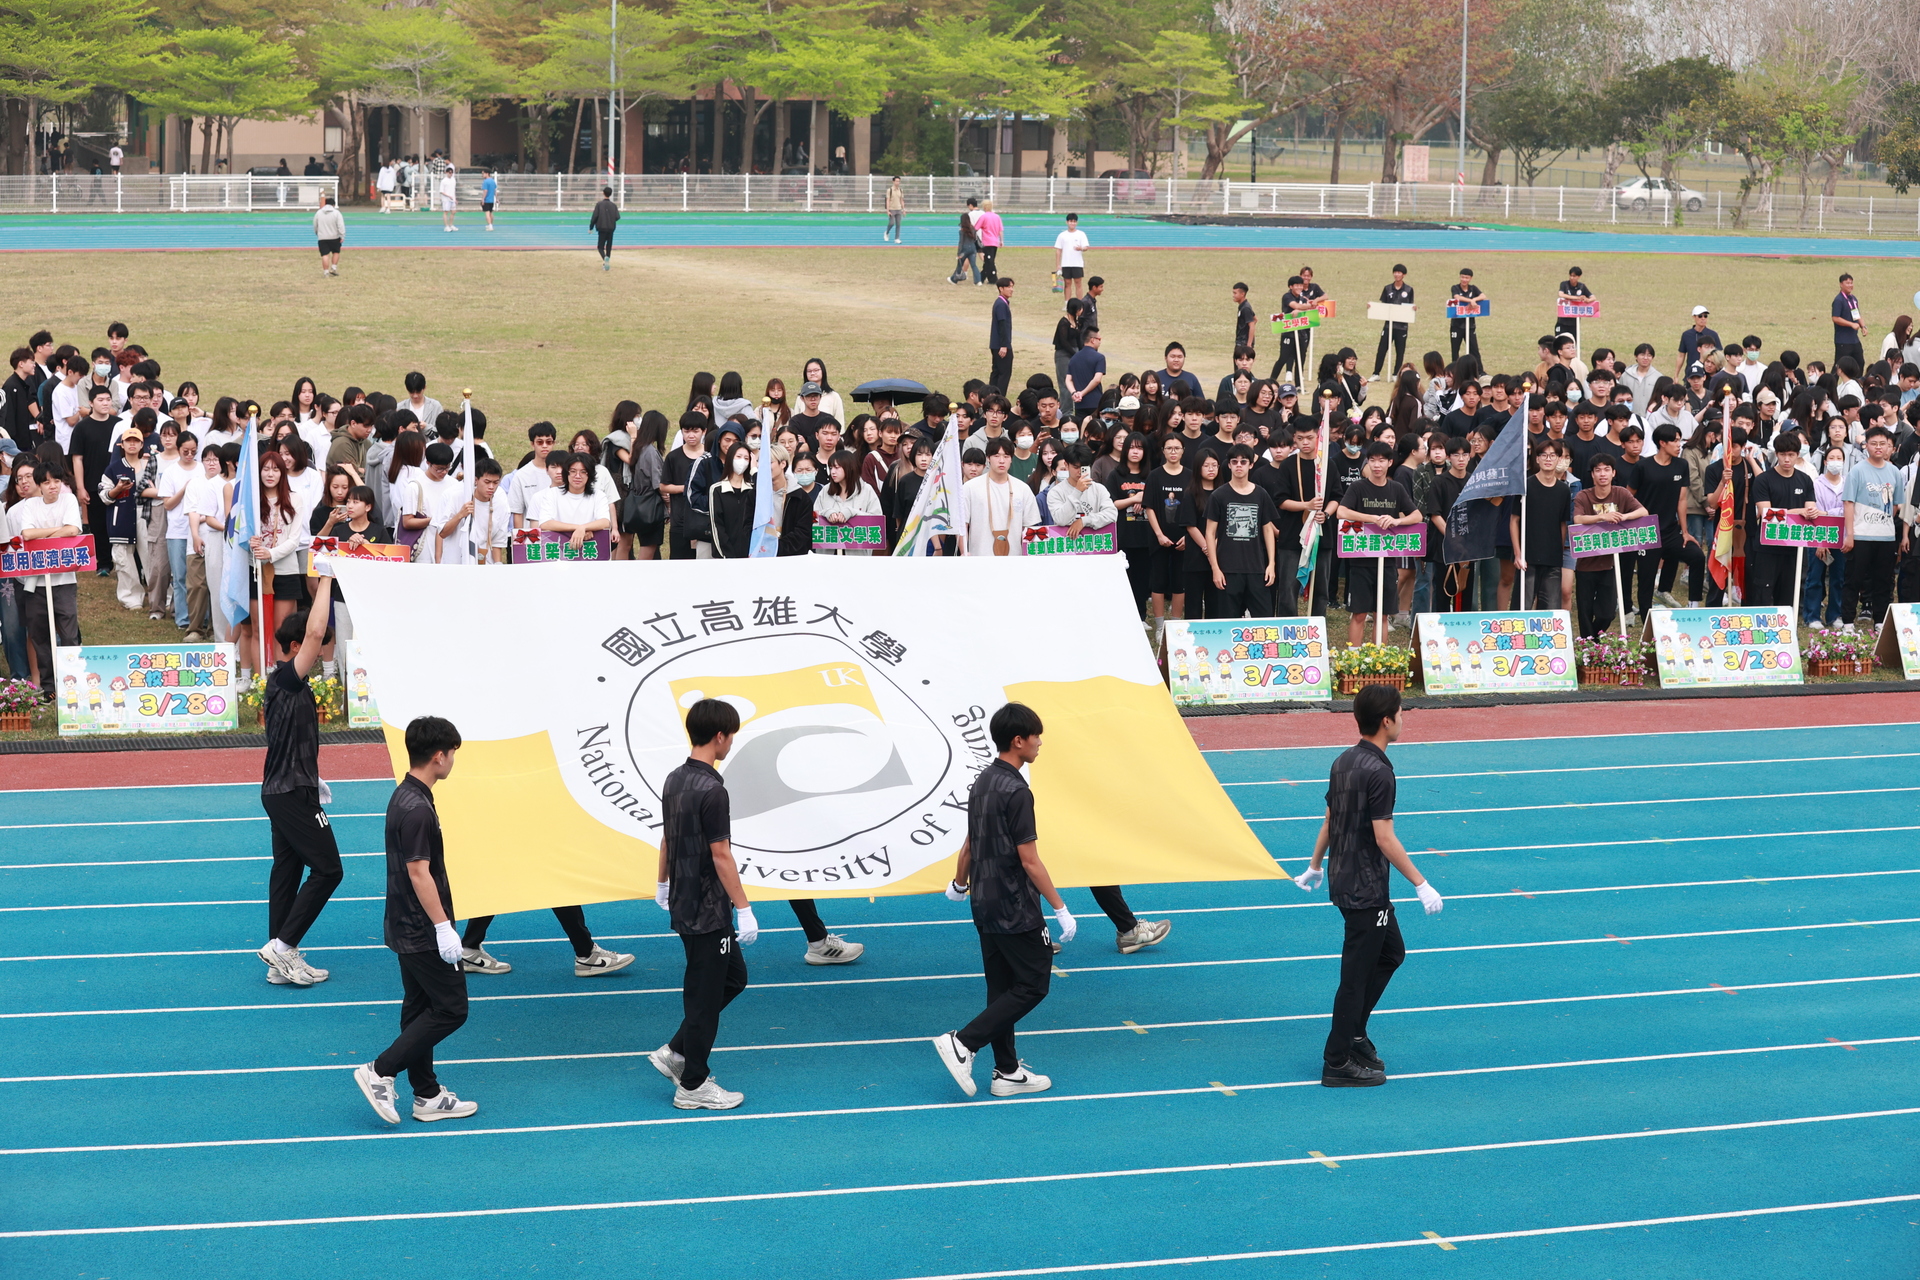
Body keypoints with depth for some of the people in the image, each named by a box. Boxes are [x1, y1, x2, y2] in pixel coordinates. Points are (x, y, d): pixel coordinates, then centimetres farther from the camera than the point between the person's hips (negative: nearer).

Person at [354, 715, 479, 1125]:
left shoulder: (406, 796, 9)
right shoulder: (417, 808, -22)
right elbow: (419, 873, -24)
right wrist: (443, 928, -21)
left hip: (409, 929, 10)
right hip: (423, 932, -10)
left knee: (421, 1008, 13)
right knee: (450, 1008, -4)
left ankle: (428, 1096, 19)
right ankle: (381, 1072, -3)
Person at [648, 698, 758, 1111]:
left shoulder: (674, 780, 6)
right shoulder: (712, 790, -21)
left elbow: (666, 837, 18)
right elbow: (721, 855, -21)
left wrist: (663, 884, 31)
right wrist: (744, 910, -17)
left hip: (683, 903, 9)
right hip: (707, 910, -9)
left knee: (733, 977, 21)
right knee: (705, 995, 1)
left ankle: (676, 1052, 21)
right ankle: (692, 1086, 9)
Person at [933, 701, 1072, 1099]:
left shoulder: (982, 782, 7)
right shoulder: (1016, 791, -20)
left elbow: (970, 841, 19)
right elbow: (1029, 861, -20)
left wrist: (959, 883, 35)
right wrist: (1061, 910, -16)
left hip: (985, 905, 9)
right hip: (1015, 910, -9)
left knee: (1002, 988, 13)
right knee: (1033, 984, 0)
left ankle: (1007, 1072, 17)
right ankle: (963, 1043, -6)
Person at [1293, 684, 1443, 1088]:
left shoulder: (1345, 761, 6)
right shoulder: (1378, 772, -21)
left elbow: (1329, 819, 16)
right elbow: (1384, 839, -22)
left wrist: (1315, 865, 28)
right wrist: (1421, 885, -19)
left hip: (1344, 879, 9)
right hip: (1365, 888, -9)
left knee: (1391, 952, 22)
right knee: (1357, 973, -1)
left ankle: (1353, 1033, 25)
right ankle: (1338, 1063, 6)